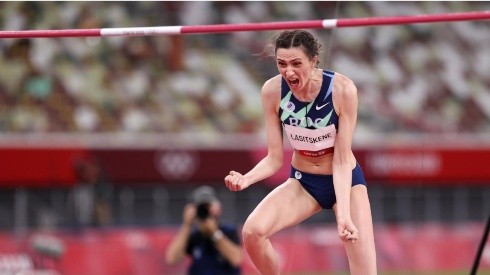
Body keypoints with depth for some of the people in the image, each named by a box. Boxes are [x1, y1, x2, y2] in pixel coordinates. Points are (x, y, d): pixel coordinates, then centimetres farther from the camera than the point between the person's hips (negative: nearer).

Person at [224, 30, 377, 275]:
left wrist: (344, 215, -33)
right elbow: (274, 158, -11)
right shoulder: (272, 91, -17)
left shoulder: (342, 89, -25)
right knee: (252, 231, -23)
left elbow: (341, 161, -22)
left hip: (345, 181, -2)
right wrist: (245, 179, -32)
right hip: (302, 182, 2)